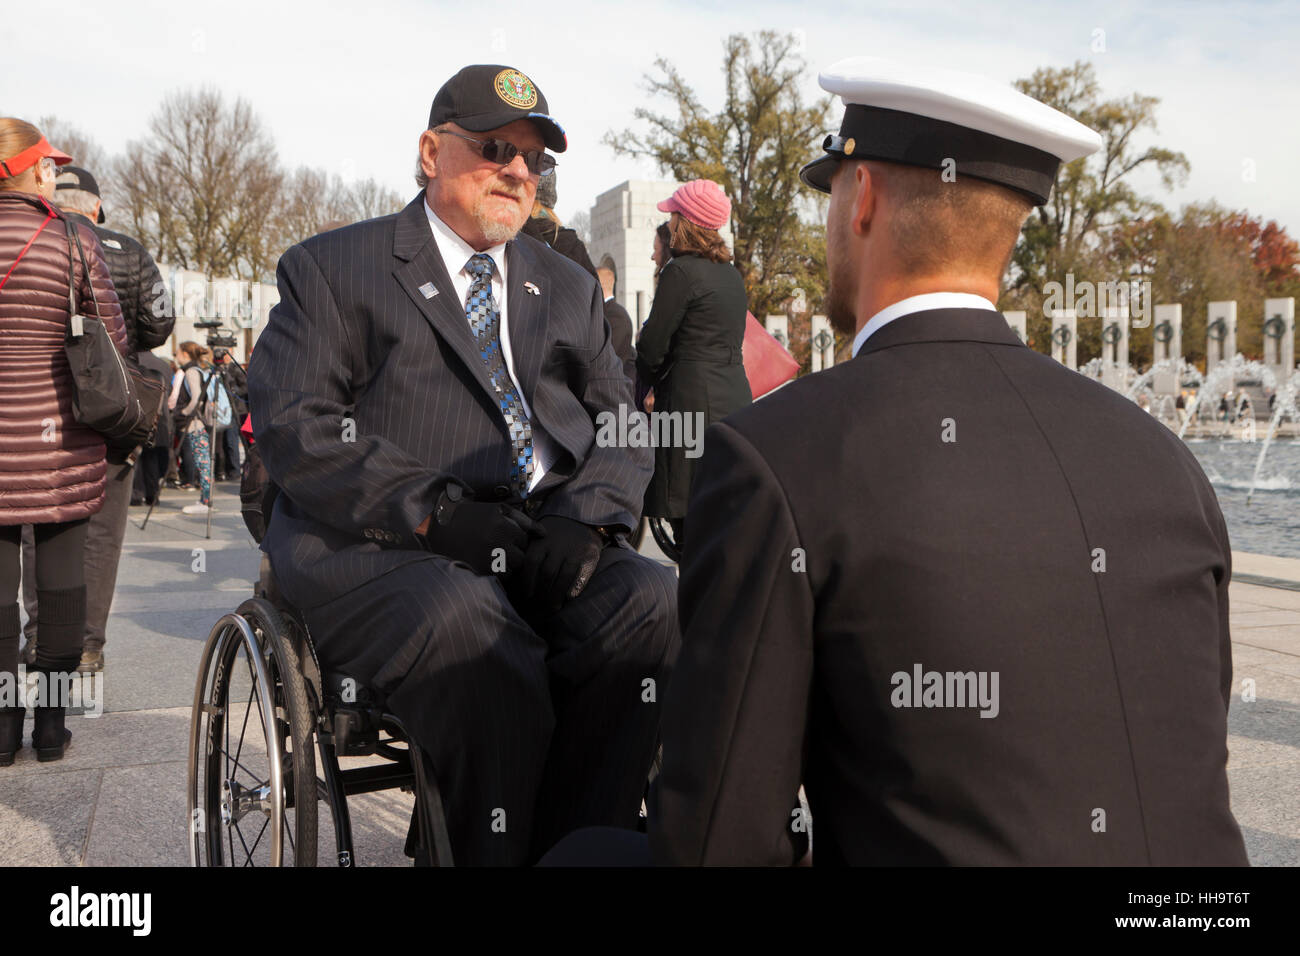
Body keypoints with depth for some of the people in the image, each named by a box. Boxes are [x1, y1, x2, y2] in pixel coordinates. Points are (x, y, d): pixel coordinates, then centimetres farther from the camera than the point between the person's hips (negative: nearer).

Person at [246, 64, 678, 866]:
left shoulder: (570, 288, 23)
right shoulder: (332, 268, 9)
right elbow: (292, 423, -5)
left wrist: (585, 520, -8)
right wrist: (431, 512, -18)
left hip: (548, 542, 4)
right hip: (380, 545, -4)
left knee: (656, 605, -25)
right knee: (473, 632, -36)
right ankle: (487, 852, -14)